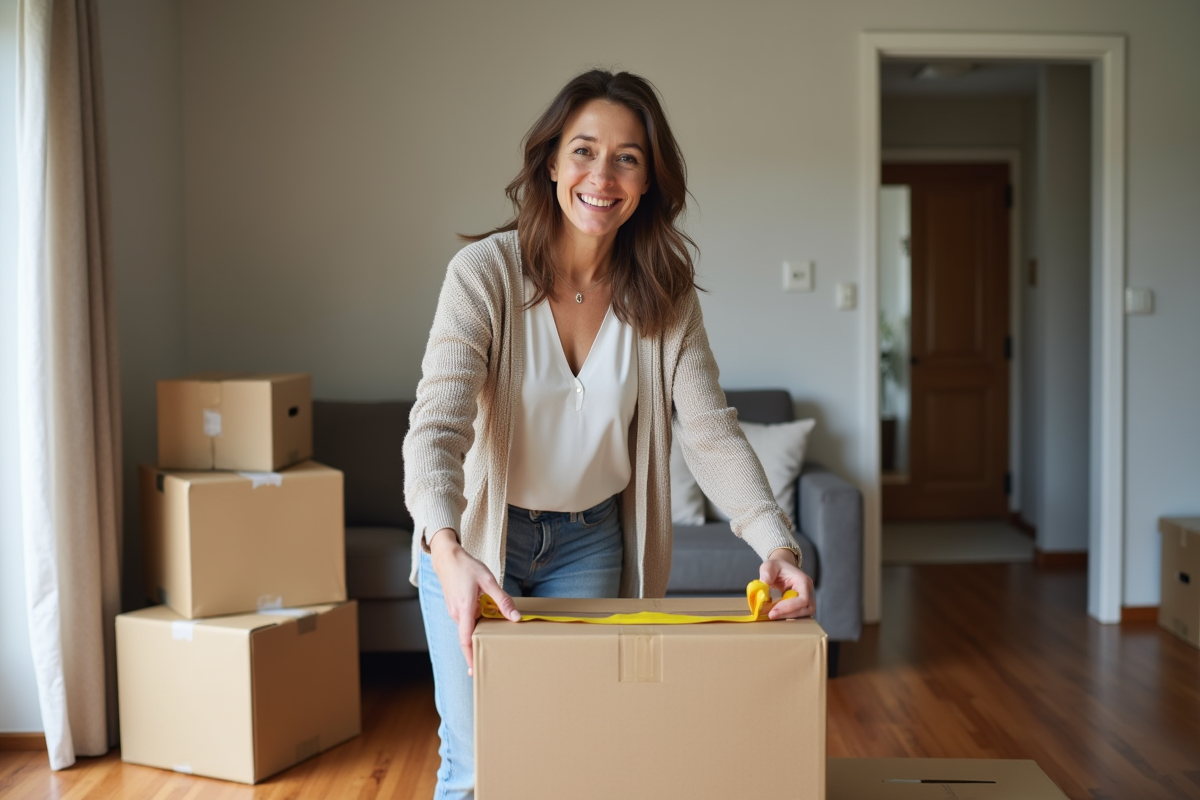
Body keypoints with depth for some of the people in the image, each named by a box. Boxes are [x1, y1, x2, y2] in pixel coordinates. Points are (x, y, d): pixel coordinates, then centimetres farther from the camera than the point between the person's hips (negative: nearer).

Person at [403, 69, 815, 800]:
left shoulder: (664, 296, -10)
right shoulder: (485, 271, -20)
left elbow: (711, 430, -15)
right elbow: (439, 424, -29)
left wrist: (777, 544, -31)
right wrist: (447, 551, -46)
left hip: (591, 541, 3)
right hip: (477, 536, -3)